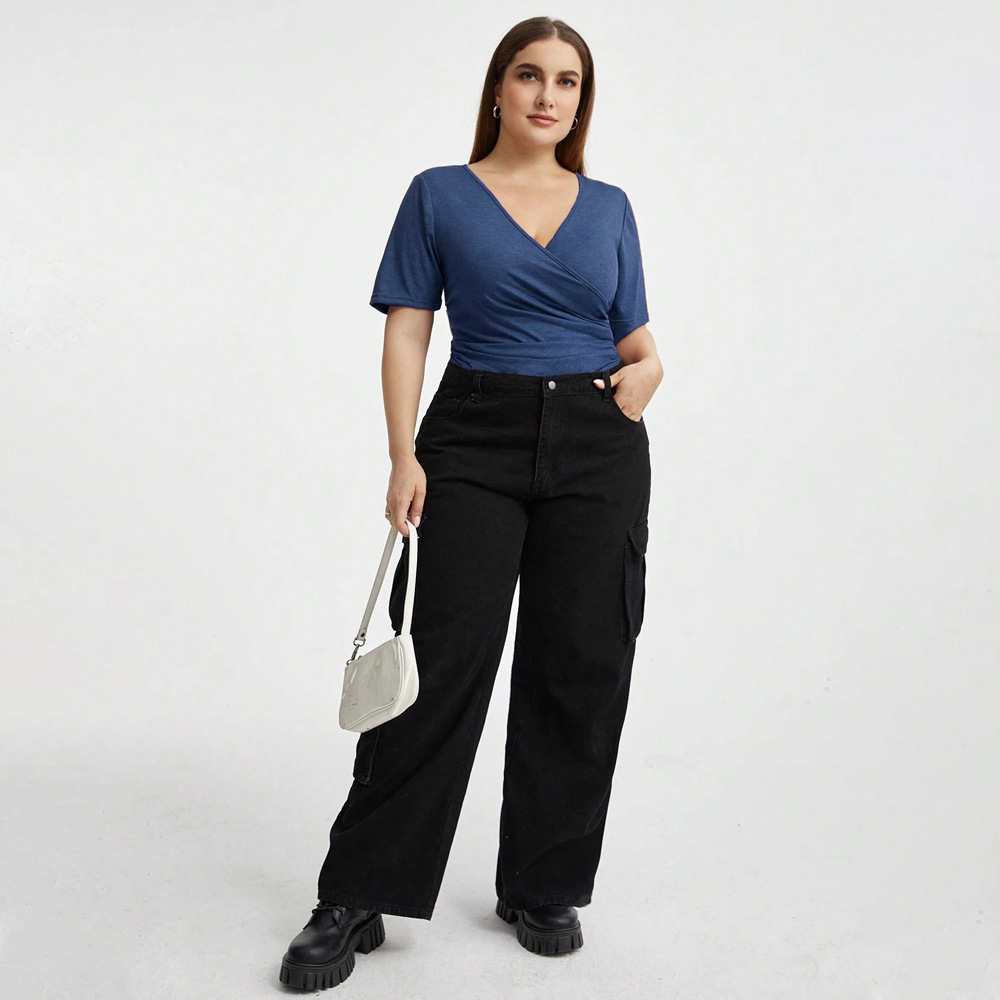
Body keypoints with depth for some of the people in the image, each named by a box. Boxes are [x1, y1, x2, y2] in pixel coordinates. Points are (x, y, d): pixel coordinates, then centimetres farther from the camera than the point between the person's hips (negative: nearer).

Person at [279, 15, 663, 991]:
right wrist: (404, 456, -12)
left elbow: (636, 334, 14)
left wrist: (646, 370, -10)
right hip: (475, 439, -3)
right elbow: (407, 332, 0)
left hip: (598, 446, 3)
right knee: (441, 662, -5)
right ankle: (356, 898, 6)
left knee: (579, 668, 4)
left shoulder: (609, 206, 12)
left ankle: (544, 888, 20)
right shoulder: (439, 195, 5)